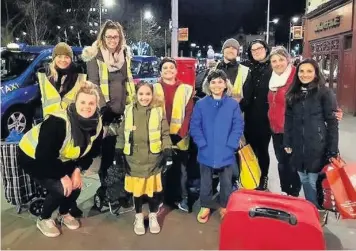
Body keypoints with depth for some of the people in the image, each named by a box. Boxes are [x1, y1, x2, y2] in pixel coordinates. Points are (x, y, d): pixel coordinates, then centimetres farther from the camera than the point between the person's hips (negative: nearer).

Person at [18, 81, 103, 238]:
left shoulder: (97, 124, -15)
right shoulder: (58, 122, -37)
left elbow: (91, 151, -2)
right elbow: (44, 156, -35)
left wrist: (77, 170, -14)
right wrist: (62, 176, -25)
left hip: (59, 159, 6)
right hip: (32, 157, -6)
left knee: (75, 186, -5)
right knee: (60, 189, -19)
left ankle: (64, 214, 27)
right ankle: (43, 220, 11)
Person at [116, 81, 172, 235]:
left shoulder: (158, 111, -2)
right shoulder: (129, 111, 2)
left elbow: (165, 134, 1)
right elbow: (122, 134, 7)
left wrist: (167, 150, -11)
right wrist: (119, 151, 1)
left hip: (153, 159, -1)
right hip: (134, 159, 1)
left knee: (153, 189, 10)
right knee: (137, 189, 11)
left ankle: (153, 217, 32)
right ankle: (139, 217, 33)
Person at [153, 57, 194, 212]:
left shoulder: (186, 89, 5)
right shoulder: (154, 88, 5)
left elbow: (189, 114, 0)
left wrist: (181, 134, -10)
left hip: (179, 138, 0)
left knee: (182, 169, 8)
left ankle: (183, 199, 22)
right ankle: (162, 198, 24)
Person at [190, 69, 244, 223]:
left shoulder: (233, 104, -3)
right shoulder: (200, 104, -2)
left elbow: (238, 126, -4)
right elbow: (194, 126, -3)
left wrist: (230, 145, -13)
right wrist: (203, 144, -13)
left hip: (226, 153, 0)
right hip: (206, 152, 0)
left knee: (226, 182, 14)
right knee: (205, 182, 14)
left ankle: (225, 208, 34)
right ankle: (205, 207, 33)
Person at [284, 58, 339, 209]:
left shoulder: (325, 93, -6)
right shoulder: (293, 94, 8)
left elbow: (332, 122, -7)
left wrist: (333, 150, -9)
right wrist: (287, 143, 8)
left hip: (317, 147, -4)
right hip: (298, 147, 5)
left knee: (314, 181, 2)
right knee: (304, 180, 13)